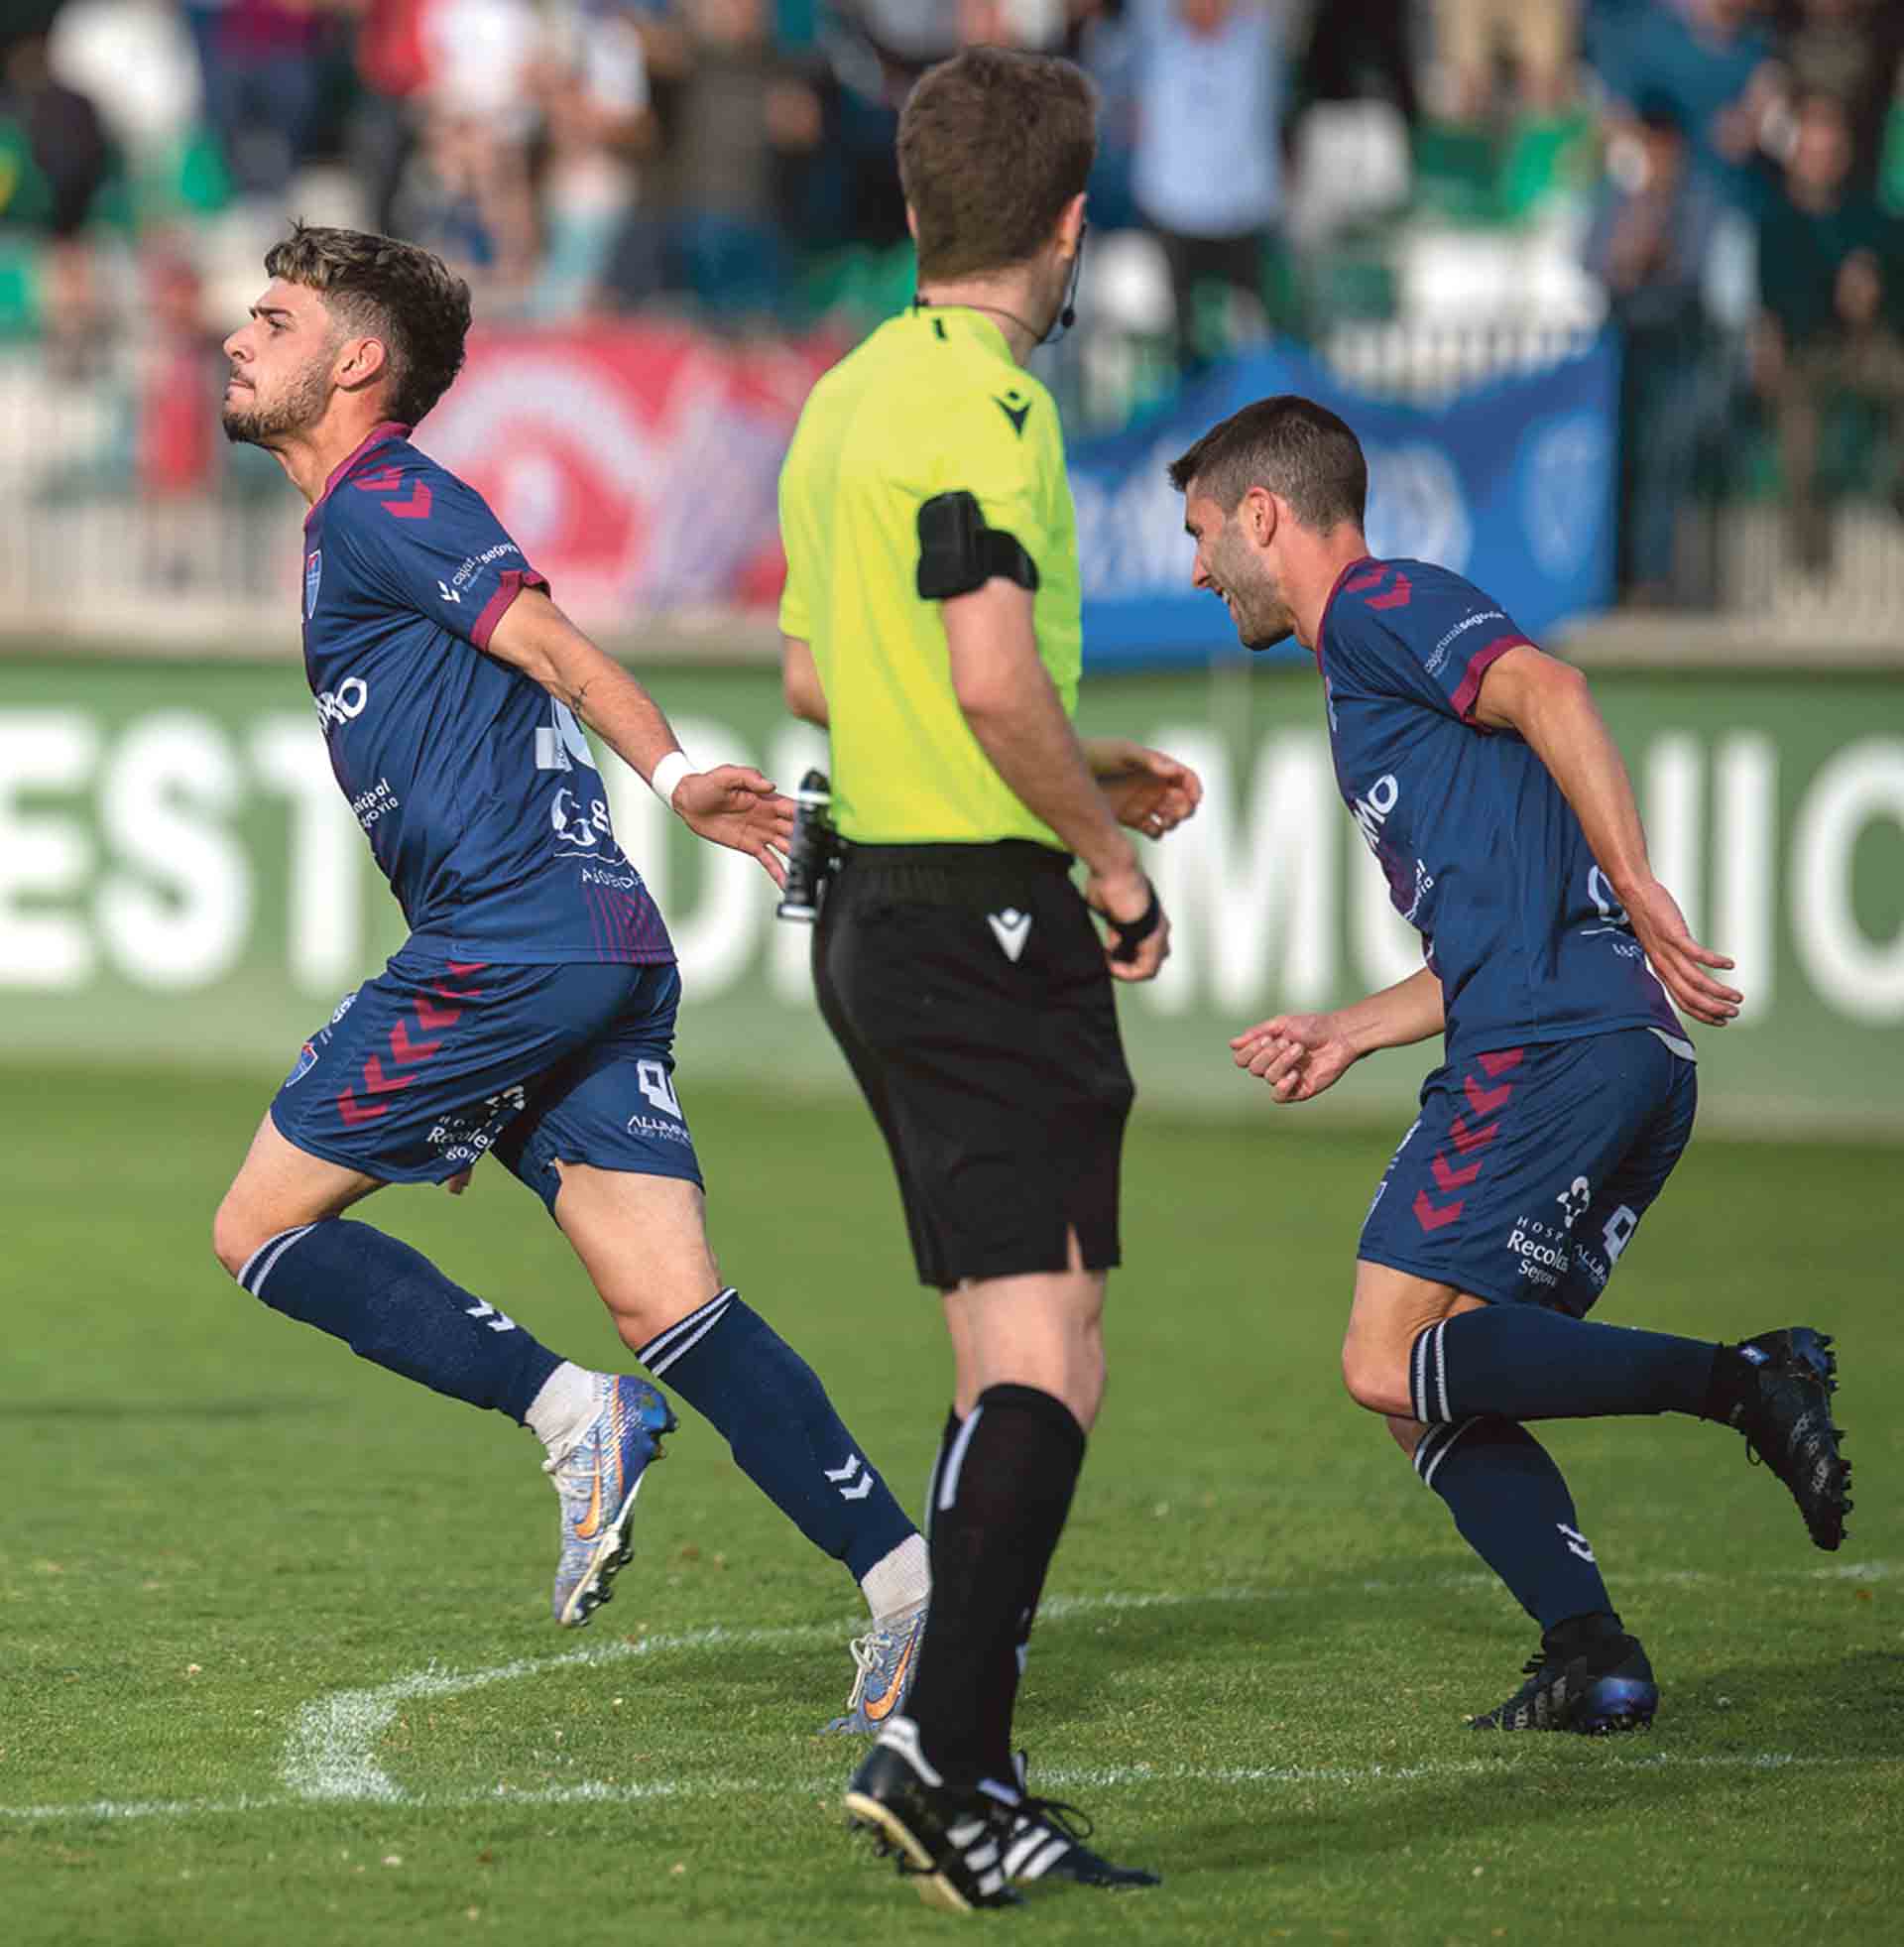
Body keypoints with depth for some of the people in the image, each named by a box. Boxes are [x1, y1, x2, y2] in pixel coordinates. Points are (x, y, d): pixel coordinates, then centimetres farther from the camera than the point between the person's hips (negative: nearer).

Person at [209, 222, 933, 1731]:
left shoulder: (381, 502, -3)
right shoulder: (360, 521, 26)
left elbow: (550, 641, -17)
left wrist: (675, 778, -32)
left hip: (509, 944, -9)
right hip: (604, 944, 9)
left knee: (262, 1227, 1)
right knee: (669, 1305, 0)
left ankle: (569, 1411, -8)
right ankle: (907, 1577, -11)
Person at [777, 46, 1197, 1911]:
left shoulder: (849, 397, 15)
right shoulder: (988, 404, -15)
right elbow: (997, 682, -24)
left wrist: (1083, 773, 25)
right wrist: (1109, 850, -9)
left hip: (870, 907, 10)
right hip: (984, 915, -10)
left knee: (1009, 1361, 12)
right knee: (1045, 1357, -10)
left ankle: (964, 1772, 11)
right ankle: (941, 1748, -19)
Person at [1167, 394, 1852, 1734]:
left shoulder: (1379, 607, 2)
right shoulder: (1370, 678, 31)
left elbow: (1547, 691, -18)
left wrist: (1638, 893, -25)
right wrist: (1353, 1032, 32)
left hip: (1552, 1047, -10)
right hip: (1631, 1065, 10)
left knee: (1395, 1366, -15)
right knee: (1436, 1398, 8)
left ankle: (1743, 1382, -21)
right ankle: (1591, 1658, -5)